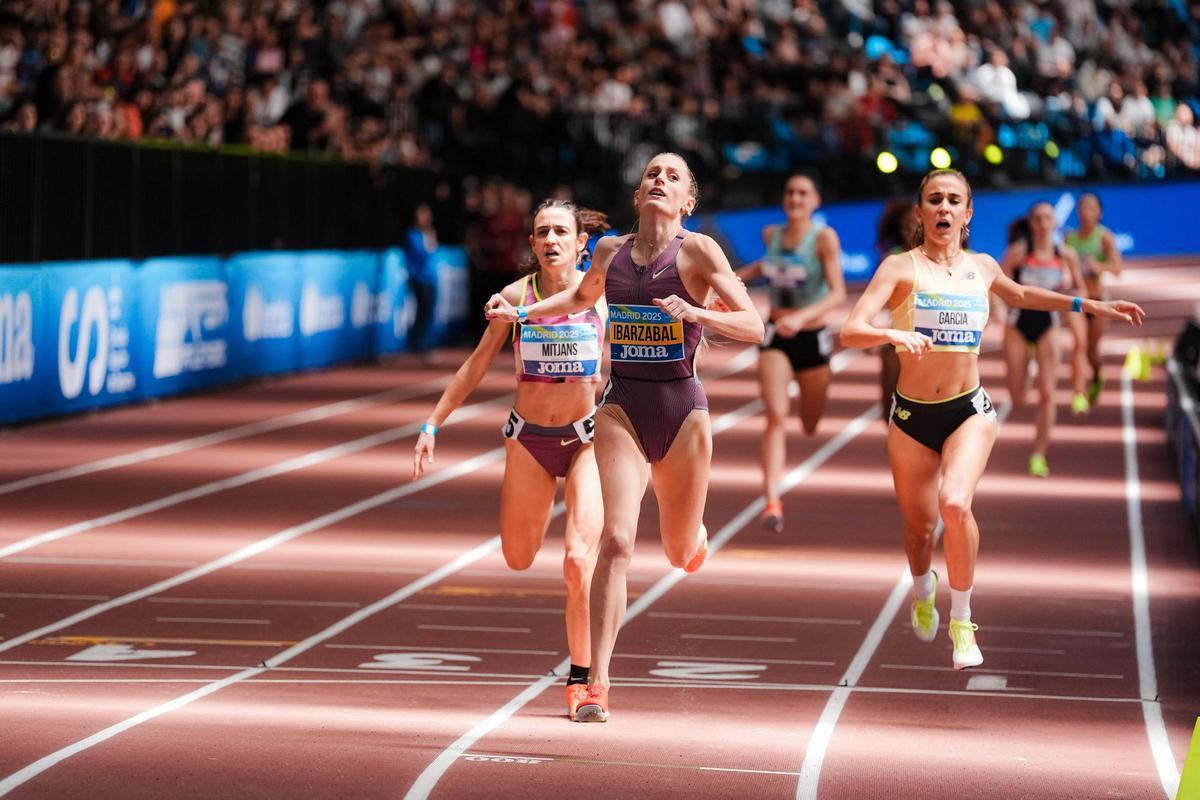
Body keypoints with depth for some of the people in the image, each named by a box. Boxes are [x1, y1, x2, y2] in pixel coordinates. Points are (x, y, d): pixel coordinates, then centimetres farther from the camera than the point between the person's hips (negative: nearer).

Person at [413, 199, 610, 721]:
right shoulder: (516, 296, -5)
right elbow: (477, 366, 4)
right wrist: (433, 424, 3)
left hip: (587, 437, -2)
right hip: (528, 437, 2)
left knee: (579, 563, -14)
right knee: (518, 559, 11)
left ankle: (581, 680, -1)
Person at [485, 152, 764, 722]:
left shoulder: (697, 251, -6)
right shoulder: (609, 252, 5)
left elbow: (754, 327, -11)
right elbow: (582, 298, 29)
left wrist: (697, 314, -27)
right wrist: (522, 312, 15)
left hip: (682, 406, -1)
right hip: (622, 405, 1)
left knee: (680, 553, 12)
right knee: (617, 540, -17)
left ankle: (692, 537, 53)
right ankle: (597, 684, -18)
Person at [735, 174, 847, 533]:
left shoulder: (824, 237, -14)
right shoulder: (771, 234, 0)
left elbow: (838, 294, -23)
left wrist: (802, 317, -37)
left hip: (813, 338, -2)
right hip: (775, 336, 2)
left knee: (810, 427, 15)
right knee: (776, 416, -18)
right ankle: (772, 502, -26)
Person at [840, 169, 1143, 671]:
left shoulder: (982, 268, 7)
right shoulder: (900, 268, -7)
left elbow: (1018, 295, 31)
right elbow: (850, 331, -19)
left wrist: (1089, 305, 33)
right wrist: (893, 334, -39)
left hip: (970, 411, 1)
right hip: (912, 416, -1)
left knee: (955, 503, -26)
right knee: (920, 525, 8)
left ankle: (962, 621, -8)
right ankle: (923, 591, 46)